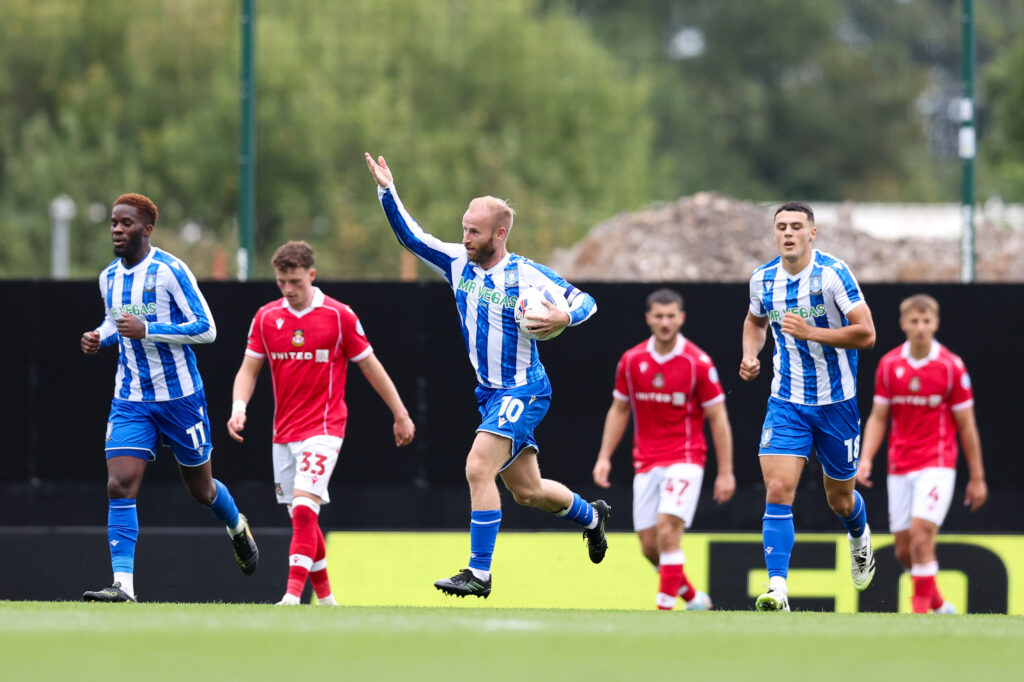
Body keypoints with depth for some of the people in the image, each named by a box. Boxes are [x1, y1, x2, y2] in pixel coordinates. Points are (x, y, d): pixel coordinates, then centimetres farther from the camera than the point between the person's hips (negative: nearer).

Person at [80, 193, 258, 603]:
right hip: (130, 400, 4)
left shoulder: (170, 271, -13)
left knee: (200, 489, 12)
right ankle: (123, 585, -19)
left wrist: (147, 330, -25)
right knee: (120, 486, -15)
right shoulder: (109, 277, 6)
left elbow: (206, 329, -15)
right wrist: (99, 338, 2)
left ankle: (237, 528, 47)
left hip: (179, 395, -4)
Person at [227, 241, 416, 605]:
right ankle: (325, 597, 23)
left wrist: (400, 414, 7)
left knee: (304, 507, -22)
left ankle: (293, 594, -28)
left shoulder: (339, 316, -6)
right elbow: (249, 369, 7)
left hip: (323, 428, -5)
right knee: (301, 518, 9)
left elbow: (371, 366, 2)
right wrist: (239, 406, -13)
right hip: (283, 433, 5)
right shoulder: (266, 317, 4)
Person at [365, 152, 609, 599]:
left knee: (478, 467, -22)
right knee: (527, 491, 16)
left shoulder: (527, 275, -14)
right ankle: (591, 515, 45)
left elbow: (585, 300, -6)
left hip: (523, 391, -7)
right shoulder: (458, 263, 2)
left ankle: (479, 574, -20)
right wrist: (387, 190, -5)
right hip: (490, 393, 7)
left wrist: (564, 317, -28)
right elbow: (410, 236, 7)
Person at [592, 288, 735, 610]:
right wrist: (604, 457, 7)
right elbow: (619, 410, 14)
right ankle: (693, 598, 25)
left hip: (685, 459, -4)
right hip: (646, 463, 5)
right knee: (650, 545, 3)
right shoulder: (631, 361, 3)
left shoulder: (698, 363, -9)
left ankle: (665, 605, -15)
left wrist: (725, 472, -7)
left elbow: (718, 418, -5)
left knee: (667, 529, -22)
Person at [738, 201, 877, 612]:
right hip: (787, 404, 2)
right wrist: (750, 355, 4)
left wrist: (810, 332, -26)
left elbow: (866, 334, -18)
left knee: (840, 500, 13)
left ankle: (860, 541, 49)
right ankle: (777, 590, -20)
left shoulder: (833, 273, -14)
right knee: (777, 491, -16)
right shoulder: (763, 280, 0)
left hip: (836, 403, -2)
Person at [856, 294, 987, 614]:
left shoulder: (952, 367, -6)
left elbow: (966, 425, -1)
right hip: (899, 468, 4)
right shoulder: (889, 365, 3)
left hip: (937, 465, -4)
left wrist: (977, 477, 1)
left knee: (921, 535, -20)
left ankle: (921, 614, -11)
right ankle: (938, 604, 29)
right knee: (904, 550, 6)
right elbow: (878, 418, 9)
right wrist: (866, 458, -5)